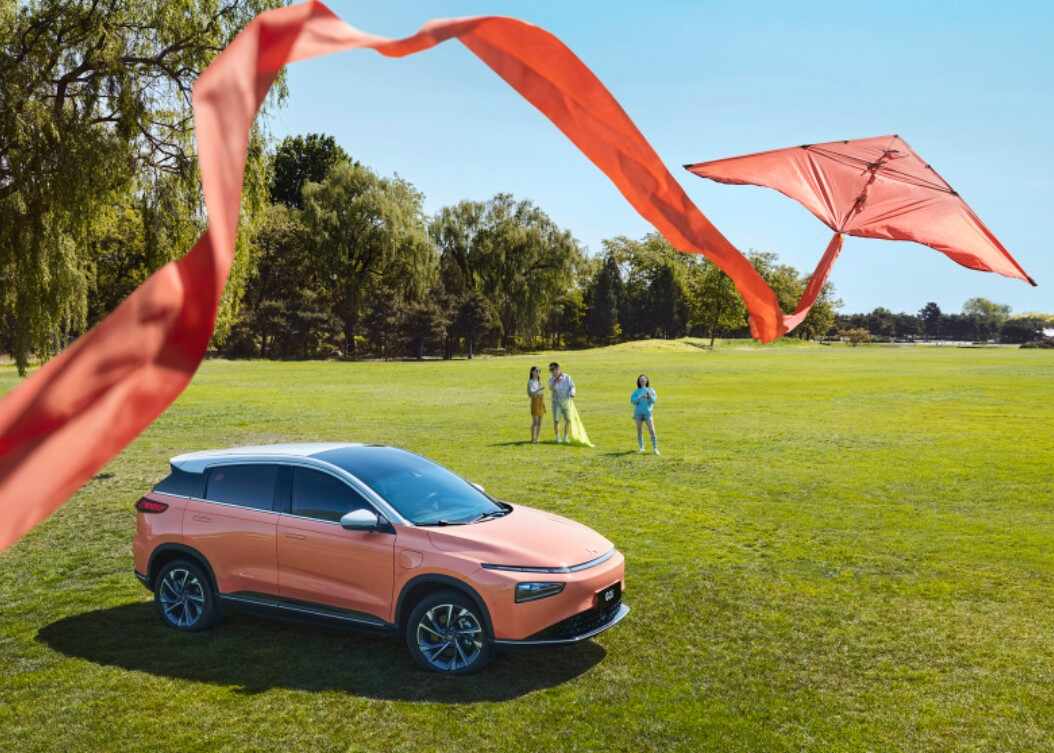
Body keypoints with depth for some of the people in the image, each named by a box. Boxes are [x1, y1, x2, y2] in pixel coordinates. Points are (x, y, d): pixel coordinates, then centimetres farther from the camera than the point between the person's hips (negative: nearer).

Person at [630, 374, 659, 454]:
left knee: (652, 430, -10)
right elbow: (632, 400, -3)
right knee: (639, 430, 3)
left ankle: (655, 448, -7)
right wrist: (639, 397, -18)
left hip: (648, 412, -1)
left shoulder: (650, 390, 7)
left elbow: (654, 400, -4)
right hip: (638, 412, 1)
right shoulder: (636, 391, 7)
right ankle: (641, 447, 13)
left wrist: (650, 396, -23)